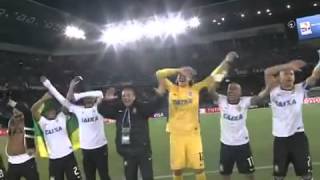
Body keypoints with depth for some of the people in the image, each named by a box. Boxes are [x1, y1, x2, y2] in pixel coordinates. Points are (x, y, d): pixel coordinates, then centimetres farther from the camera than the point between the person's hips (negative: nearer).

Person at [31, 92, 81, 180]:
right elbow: (33, 110, -14)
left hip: (68, 155, -1)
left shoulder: (62, 116, 2)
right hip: (54, 159, 1)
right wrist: (43, 99, -26)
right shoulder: (42, 121, 0)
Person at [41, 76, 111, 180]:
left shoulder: (98, 108, -3)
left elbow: (99, 93, -18)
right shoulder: (78, 110, 5)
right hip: (86, 149, 3)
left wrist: (79, 95, -17)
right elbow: (65, 101, 1)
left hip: (100, 147, -3)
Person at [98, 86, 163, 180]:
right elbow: (102, 110, 11)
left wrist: (159, 96, -38)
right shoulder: (118, 110, 6)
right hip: (127, 153, 5)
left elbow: (153, 105, -22)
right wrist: (106, 100, -7)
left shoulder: (141, 107, -7)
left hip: (143, 151, -4)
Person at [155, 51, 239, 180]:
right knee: (177, 168, 10)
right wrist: (178, 70, -3)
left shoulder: (195, 89, 2)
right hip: (176, 135, 1)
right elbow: (159, 74, -3)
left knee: (199, 167, 4)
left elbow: (212, 77, 1)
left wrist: (226, 61, -1)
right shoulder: (172, 89, 4)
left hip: (193, 134, -1)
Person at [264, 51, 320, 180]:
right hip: (280, 138, 0)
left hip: (298, 136, 1)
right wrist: (288, 65, -27)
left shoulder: (300, 89, 1)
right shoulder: (274, 91, -3)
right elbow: (267, 72, -18)